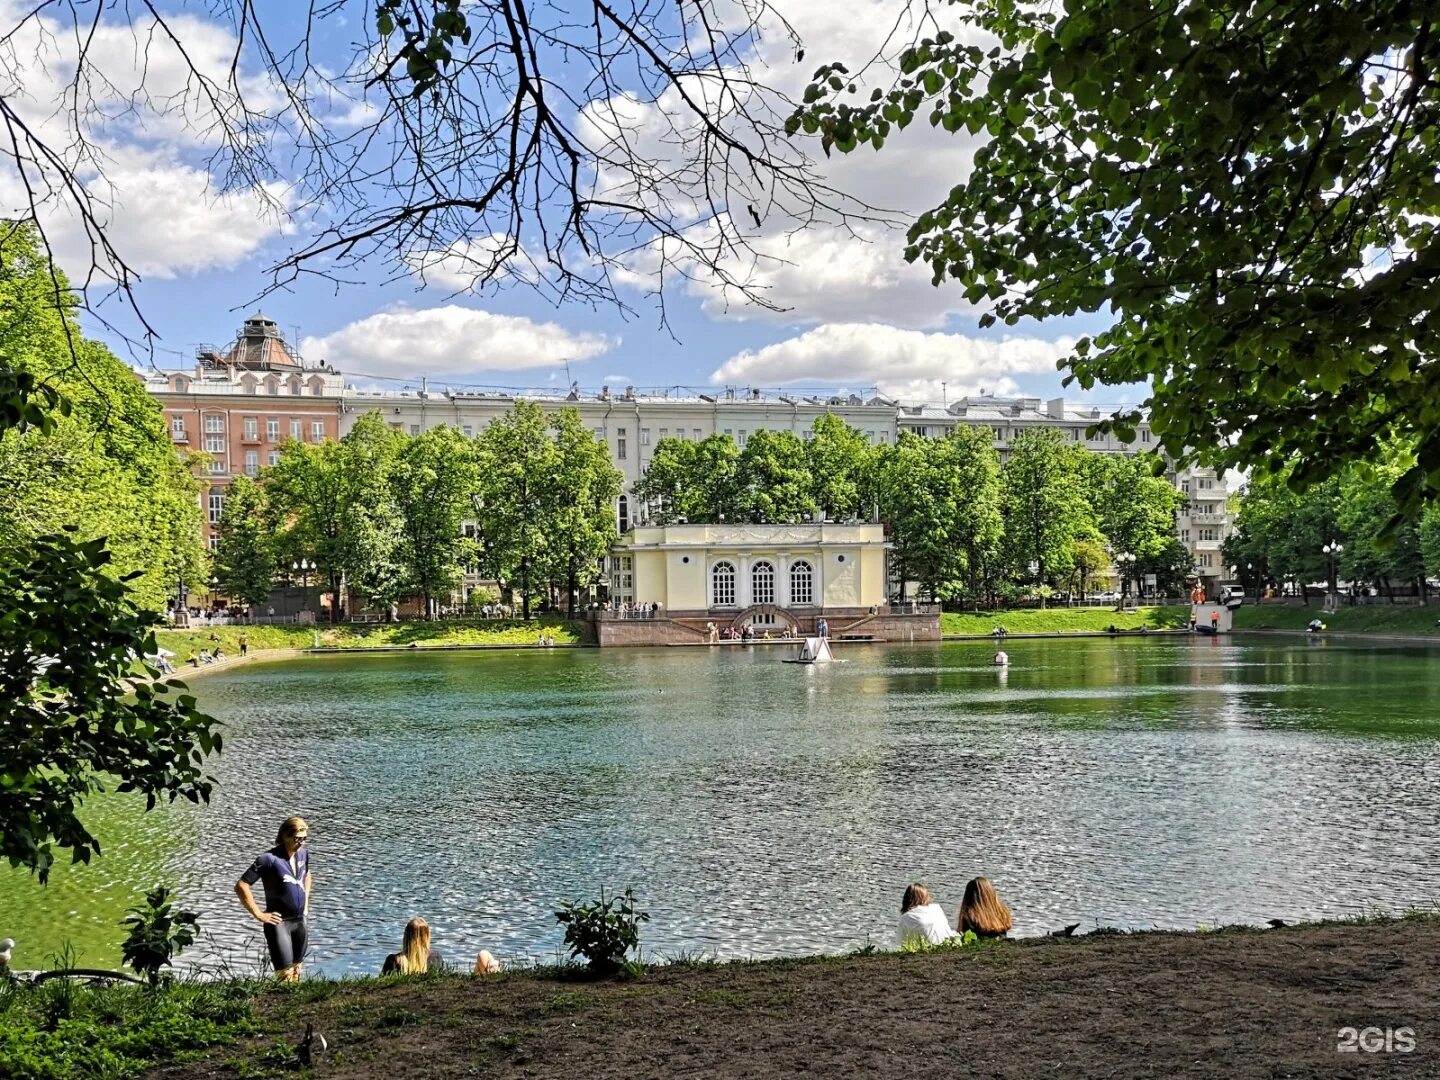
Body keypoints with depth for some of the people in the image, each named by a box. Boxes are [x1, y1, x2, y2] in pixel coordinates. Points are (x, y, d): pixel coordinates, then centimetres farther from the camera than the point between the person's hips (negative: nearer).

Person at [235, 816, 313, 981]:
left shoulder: (303, 854, 3)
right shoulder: (269, 859, -17)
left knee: (296, 972, 14)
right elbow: (241, 886, -18)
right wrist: (258, 914, -16)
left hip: (300, 921, 7)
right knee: (285, 973, -11)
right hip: (279, 922, -7)